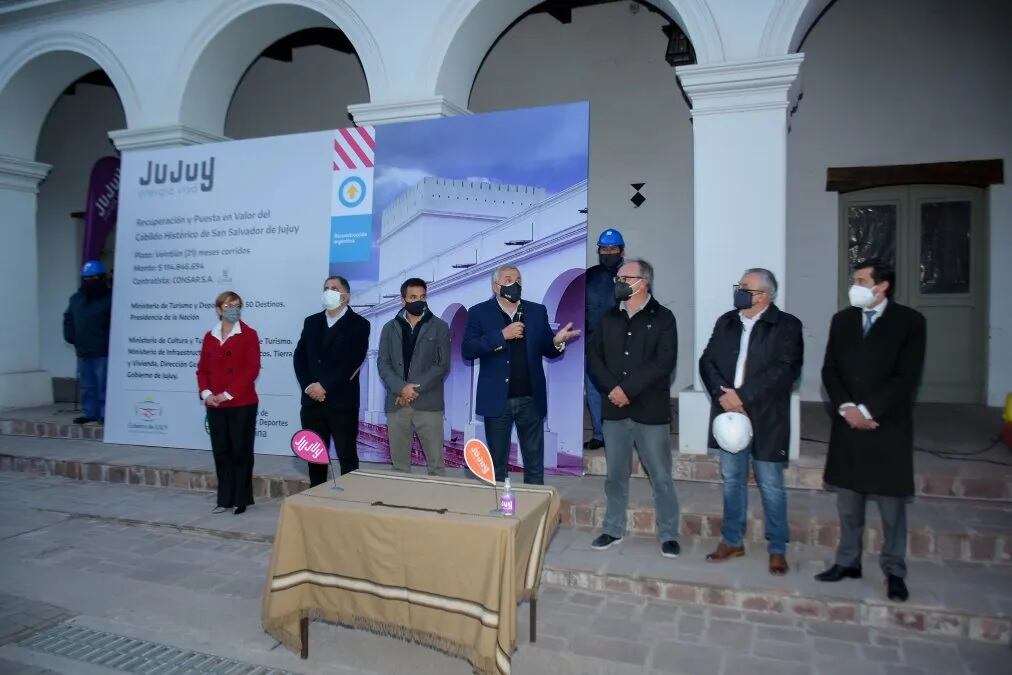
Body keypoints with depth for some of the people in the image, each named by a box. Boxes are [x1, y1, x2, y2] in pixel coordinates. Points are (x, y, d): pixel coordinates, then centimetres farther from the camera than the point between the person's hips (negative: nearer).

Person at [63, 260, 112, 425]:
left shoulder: (110, 298, -9)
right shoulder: (76, 298, 13)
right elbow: (68, 318, 26)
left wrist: (111, 341, -16)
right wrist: (69, 335, 12)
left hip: (103, 352, -7)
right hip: (83, 351, 7)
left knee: (103, 385, -3)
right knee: (87, 385, 14)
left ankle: (105, 415, 3)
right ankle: (90, 413, 23)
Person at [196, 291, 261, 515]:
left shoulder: (248, 334, -4)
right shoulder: (209, 336, 11)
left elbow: (252, 369, -11)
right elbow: (202, 368, 12)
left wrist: (229, 394, -15)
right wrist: (206, 393, -6)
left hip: (242, 404, -4)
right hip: (215, 405, 5)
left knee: (241, 451, 2)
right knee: (221, 452, 9)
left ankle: (241, 499, 13)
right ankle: (225, 499, 19)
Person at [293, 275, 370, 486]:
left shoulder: (359, 324, -2)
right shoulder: (311, 321, 14)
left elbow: (352, 362, -12)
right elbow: (299, 356, 8)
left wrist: (324, 386, -15)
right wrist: (308, 386, -7)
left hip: (342, 402, -5)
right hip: (312, 401, 5)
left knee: (347, 457, 1)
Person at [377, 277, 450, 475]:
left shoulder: (439, 327, 4)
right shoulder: (390, 328, 11)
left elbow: (442, 365, -2)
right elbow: (383, 363, 4)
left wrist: (415, 389, -11)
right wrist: (401, 388, -12)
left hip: (428, 403, -2)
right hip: (396, 403, 2)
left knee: (436, 462, -2)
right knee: (399, 462, 8)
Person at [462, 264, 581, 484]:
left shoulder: (537, 311, 6)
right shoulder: (479, 312, -1)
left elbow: (548, 351, 7)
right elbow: (467, 350, -11)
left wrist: (557, 342, -16)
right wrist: (502, 335, -19)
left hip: (531, 399, 2)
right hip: (497, 399, -2)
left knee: (535, 464, 11)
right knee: (497, 462, 12)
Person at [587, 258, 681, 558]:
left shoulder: (662, 318, -3)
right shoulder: (609, 319, 9)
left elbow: (664, 363, -13)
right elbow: (594, 358, 5)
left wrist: (627, 389, -17)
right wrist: (612, 389, -11)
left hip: (651, 410, -4)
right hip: (615, 410, 4)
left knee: (660, 476, 4)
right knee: (615, 475, 13)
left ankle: (669, 535, 17)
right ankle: (613, 529, 26)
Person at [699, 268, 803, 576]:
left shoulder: (787, 325, -6)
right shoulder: (726, 322, 10)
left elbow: (785, 370, -16)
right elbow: (707, 361, 4)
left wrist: (742, 395, -19)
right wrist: (721, 394, -13)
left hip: (765, 418, -4)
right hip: (729, 414, 5)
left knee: (771, 485, 4)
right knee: (732, 480, 14)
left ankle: (777, 549, 18)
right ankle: (732, 541, 27)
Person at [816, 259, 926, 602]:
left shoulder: (910, 321, -4)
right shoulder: (842, 320, 9)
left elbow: (907, 376, -11)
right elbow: (829, 369, 5)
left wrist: (868, 410, -15)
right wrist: (846, 407, -10)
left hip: (888, 425, -4)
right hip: (848, 423, 4)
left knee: (891, 502, 4)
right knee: (848, 499, 10)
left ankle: (894, 571, 16)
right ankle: (848, 561, 21)